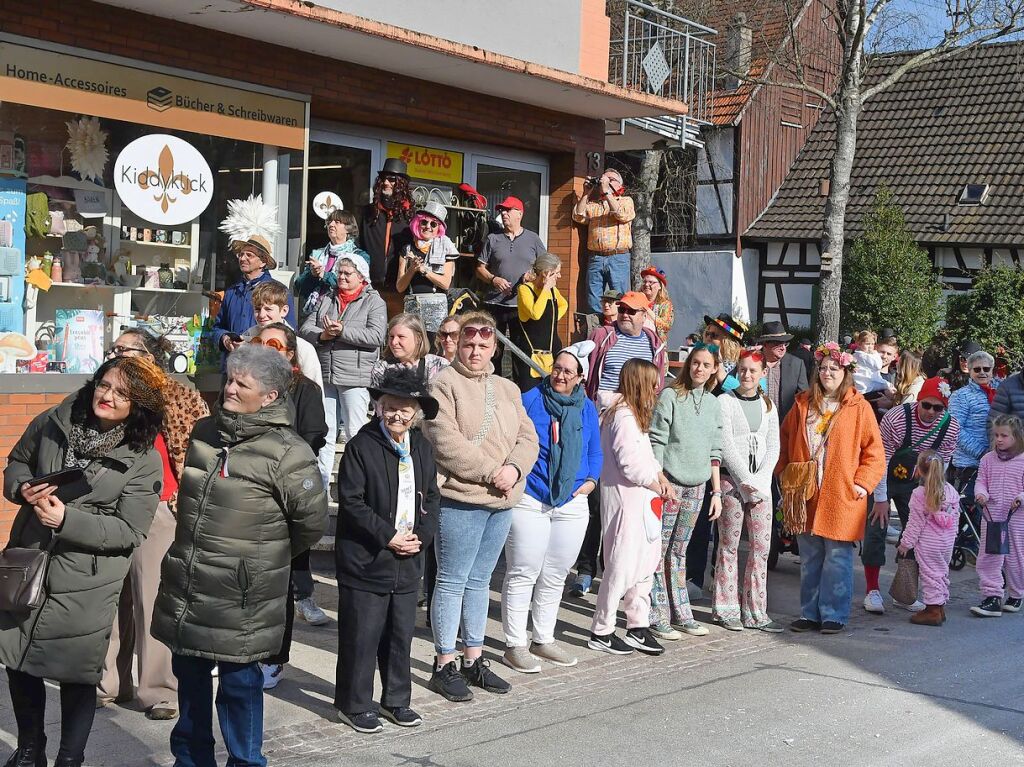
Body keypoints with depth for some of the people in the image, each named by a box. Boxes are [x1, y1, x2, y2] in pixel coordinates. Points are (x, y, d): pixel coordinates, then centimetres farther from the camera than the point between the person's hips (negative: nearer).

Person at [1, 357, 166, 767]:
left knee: (76, 674, 1)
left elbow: (130, 531, -13)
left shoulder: (143, 460, -11)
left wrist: (67, 518, -24)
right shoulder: (52, 424, -1)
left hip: (85, 582, -4)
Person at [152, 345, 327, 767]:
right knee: (189, 675, 19)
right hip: (185, 585, 7)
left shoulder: (288, 452, -16)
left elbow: (311, 521, -9)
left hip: (241, 594, -7)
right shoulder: (204, 432, 6)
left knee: (239, 681, 4)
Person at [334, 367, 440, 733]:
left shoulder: (422, 448, 8)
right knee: (362, 635, 1)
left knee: (401, 632, 14)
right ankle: (354, 704, 15)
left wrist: (421, 535, -4)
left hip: (408, 558, 6)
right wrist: (388, 536, -15)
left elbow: (432, 497, 12)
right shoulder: (361, 446, -10)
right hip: (365, 559, -5)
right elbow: (351, 501, -14)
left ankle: (396, 699, 28)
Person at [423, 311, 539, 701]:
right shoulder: (444, 384, -7)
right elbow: (447, 443, -17)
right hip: (461, 499, -7)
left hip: (501, 502, 7)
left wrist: (514, 469, -10)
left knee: (479, 581, 15)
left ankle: (474, 659, 24)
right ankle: (445, 664, 8)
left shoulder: (508, 390, 16)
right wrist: (491, 472, -17)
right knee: (452, 581, -1)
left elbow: (528, 439, 10)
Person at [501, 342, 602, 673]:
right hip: (529, 501, -5)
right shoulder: (530, 400, -6)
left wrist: (591, 481, 3)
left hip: (571, 505, 5)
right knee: (523, 574, -2)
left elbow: (594, 452, 18)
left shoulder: (587, 409, 9)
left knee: (555, 577, 14)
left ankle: (544, 640, 26)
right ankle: (515, 645, 6)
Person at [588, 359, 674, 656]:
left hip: (642, 500, 10)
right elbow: (631, 462, -21)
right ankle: (601, 632, 6)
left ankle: (638, 628, 21)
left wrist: (663, 481, 7)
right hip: (625, 499, -10)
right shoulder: (623, 416, -16)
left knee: (645, 564, 13)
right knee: (621, 566, -4)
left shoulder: (634, 415, 17)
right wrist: (657, 487, -8)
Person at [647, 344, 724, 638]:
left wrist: (717, 491, 11)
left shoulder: (713, 403, 11)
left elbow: (714, 452, 14)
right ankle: (657, 616, 2)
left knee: (679, 551, 12)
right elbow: (656, 442, -8)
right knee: (659, 550, -3)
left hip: (697, 486, 5)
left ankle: (680, 613, 16)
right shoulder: (670, 396, -5)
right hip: (668, 483, -5)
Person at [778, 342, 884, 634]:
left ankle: (833, 615, 9)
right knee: (809, 560, 10)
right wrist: (785, 475, 8)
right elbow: (785, 442, 17)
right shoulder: (803, 404, 11)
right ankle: (810, 613, 19)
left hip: (841, 498, -4)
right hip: (805, 496, 4)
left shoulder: (859, 407, -1)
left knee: (837, 559, -2)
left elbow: (874, 451, -1)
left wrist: (862, 483, -9)